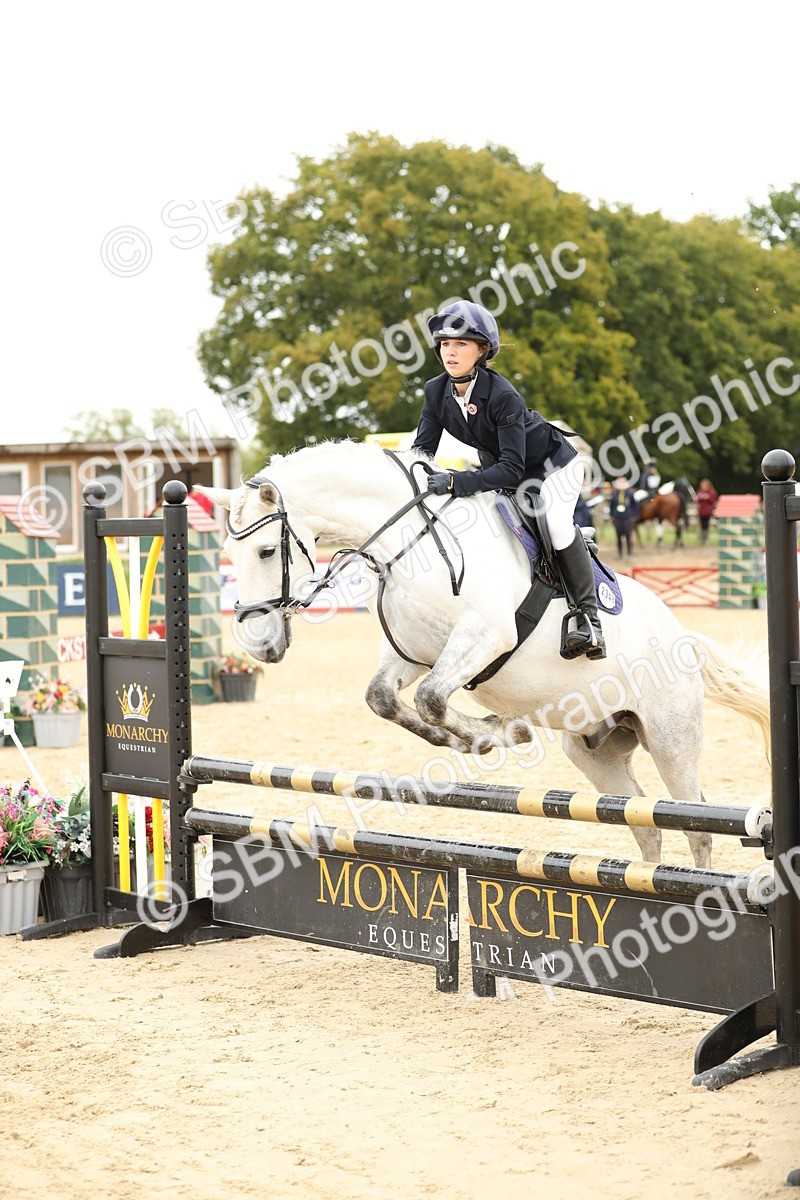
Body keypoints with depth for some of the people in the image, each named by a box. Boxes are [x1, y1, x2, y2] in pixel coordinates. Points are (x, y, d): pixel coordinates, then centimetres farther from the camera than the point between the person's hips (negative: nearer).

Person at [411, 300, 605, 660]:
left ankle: (587, 616, -17)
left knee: (555, 523, -27)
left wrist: (456, 482, -49)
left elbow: (511, 469, -39)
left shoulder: (503, 396, -34)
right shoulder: (436, 392, -16)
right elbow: (422, 448, -11)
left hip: (550, 464, -8)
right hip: (496, 468, 8)